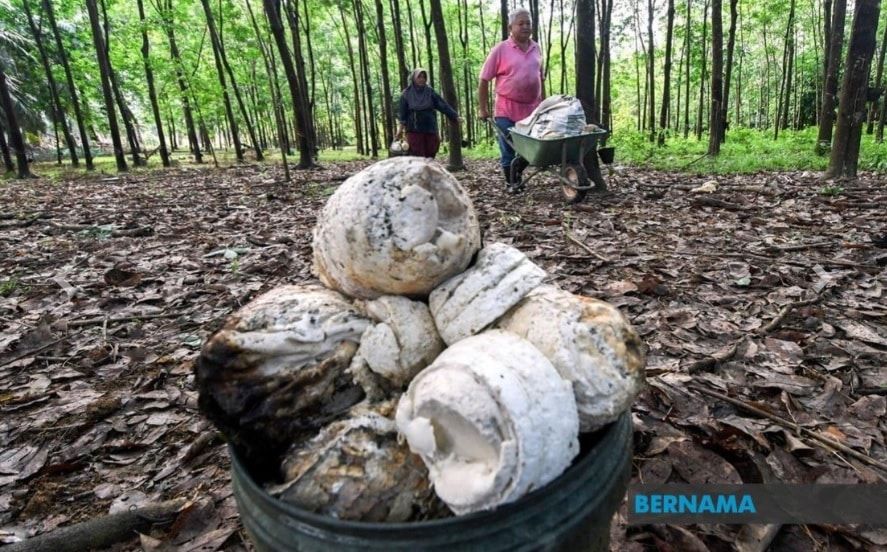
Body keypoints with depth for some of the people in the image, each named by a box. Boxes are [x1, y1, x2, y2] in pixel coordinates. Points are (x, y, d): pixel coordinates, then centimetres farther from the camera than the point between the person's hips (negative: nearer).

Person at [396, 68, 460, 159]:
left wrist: (455, 117, -8)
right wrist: (401, 128, -5)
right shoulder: (407, 94, 1)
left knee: (430, 154, 4)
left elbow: (443, 105, -1)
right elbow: (402, 112, 2)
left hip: (430, 129, 2)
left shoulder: (430, 92, 5)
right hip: (414, 130, -2)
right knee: (418, 156, -7)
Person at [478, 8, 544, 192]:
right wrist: (482, 109, -6)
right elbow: (484, 80, -4)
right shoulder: (500, 49, -5)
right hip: (506, 111, -4)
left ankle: (518, 174, 33)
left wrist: (542, 103, 16)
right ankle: (510, 182, 20)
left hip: (532, 110, 4)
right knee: (508, 150, 2)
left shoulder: (536, 49, 10)